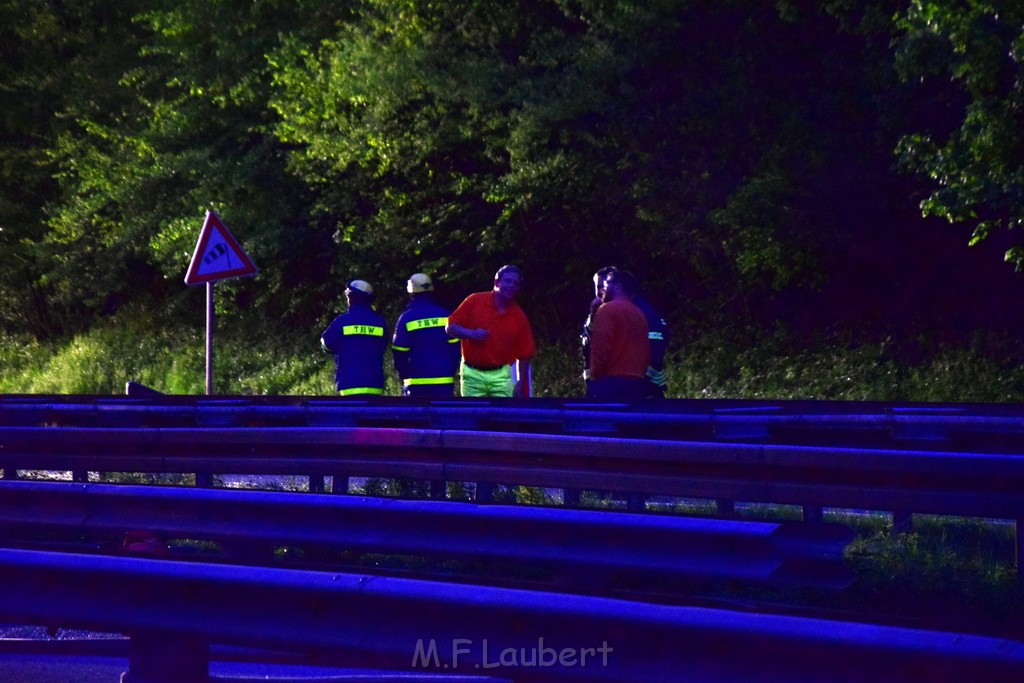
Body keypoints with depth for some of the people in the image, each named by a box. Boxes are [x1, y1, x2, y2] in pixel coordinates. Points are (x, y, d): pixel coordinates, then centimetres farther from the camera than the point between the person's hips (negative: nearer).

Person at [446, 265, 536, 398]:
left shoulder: (519, 317, 3)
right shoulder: (475, 301, -1)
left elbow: (524, 355, 5)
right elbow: (450, 327, 0)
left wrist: (520, 384, 0)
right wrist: (471, 334, -18)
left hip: (501, 376, 1)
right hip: (473, 374, -1)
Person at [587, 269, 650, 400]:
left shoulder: (608, 309, -4)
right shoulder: (640, 314, 19)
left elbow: (600, 346, -12)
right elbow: (646, 351, 16)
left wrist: (595, 377, -5)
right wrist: (638, 374, 18)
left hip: (611, 381, -8)